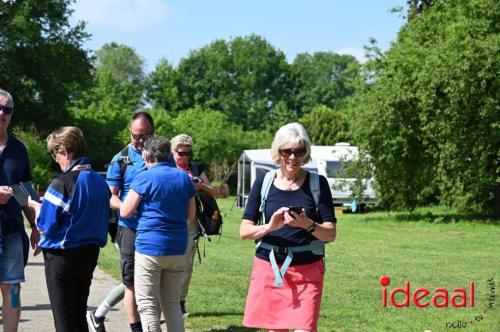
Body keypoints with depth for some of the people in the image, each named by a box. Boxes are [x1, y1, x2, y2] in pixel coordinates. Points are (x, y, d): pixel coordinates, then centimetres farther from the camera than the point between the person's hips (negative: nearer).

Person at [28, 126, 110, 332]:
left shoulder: (62, 184, -19)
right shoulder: (100, 182, 3)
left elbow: (45, 226, -19)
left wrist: (37, 207, 2)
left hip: (62, 255, -7)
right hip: (90, 253, 7)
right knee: (79, 313, 16)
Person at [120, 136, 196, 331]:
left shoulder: (144, 178, -8)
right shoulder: (184, 178, 9)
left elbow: (125, 211, -5)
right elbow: (190, 214, 16)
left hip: (150, 247, -5)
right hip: (178, 249, 6)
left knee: (147, 304, 1)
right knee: (172, 304, 13)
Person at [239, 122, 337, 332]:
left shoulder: (318, 183, 1)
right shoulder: (264, 183, 5)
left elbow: (331, 234, -1)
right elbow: (245, 231, 2)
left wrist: (308, 225, -21)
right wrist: (269, 227, -18)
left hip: (307, 270, -2)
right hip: (268, 267, 2)